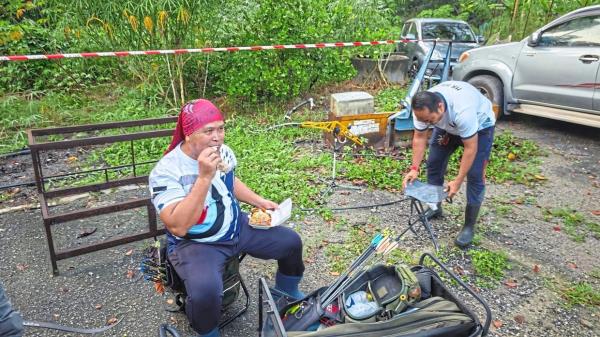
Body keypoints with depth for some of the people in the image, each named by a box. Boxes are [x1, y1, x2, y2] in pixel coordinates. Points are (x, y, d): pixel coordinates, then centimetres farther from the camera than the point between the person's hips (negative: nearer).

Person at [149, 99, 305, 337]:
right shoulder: (166, 172, -24)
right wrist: (204, 177, -39)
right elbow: (178, 227, -34)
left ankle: (288, 296, 35)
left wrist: (259, 201, 6)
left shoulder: (223, 152, -4)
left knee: (291, 242, 6)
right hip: (195, 244, -6)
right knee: (205, 291, -35)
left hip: (237, 228, 7)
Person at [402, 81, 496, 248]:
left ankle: (469, 226, 0)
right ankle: (435, 207, 23)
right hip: (448, 125, 5)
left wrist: (458, 181, -32)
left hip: (480, 125, -5)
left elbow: (471, 148, -35)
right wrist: (414, 168, -22)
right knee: (434, 162, 3)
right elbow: (419, 137, -15)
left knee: (475, 174, -11)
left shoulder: (462, 111, -45)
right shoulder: (423, 108, -29)